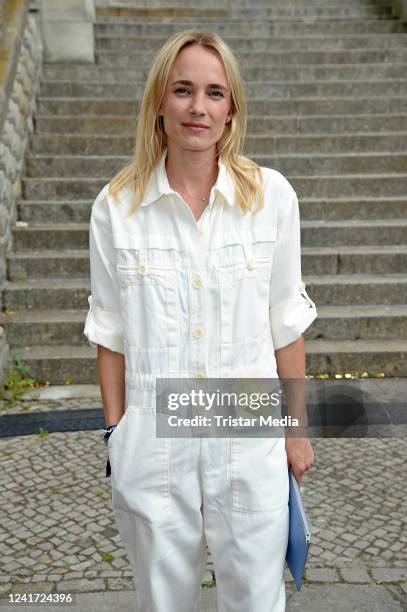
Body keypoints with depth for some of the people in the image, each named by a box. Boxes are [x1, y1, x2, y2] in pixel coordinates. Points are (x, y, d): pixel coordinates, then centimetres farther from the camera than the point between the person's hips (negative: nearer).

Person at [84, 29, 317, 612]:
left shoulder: (271, 195, -6)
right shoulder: (116, 207, -5)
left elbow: (285, 323, 0)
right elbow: (111, 332, 2)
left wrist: (296, 428, 4)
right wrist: (115, 432, 4)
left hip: (250, 438, 0)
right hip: (152, 442, 1)